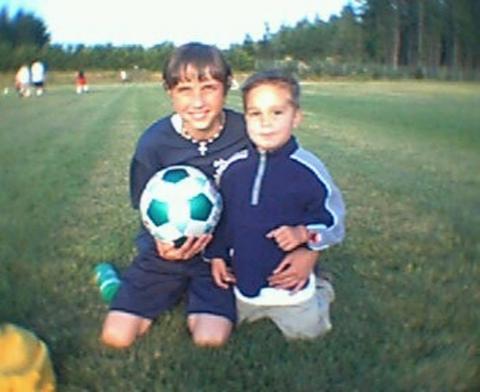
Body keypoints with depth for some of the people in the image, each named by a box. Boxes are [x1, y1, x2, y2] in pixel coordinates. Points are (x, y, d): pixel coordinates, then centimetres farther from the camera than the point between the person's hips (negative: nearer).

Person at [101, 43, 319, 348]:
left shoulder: (245, 134, -16)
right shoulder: (154, 143, -14)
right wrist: (161, 244, -24)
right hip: (169, 250, 1)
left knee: (211, 339, -20)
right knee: (117, 335, -8)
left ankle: (199, 305, 16)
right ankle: (176, 290, 20)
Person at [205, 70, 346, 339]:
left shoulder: (308, 169, -17)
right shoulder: (233, 167, -6)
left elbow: (333, 220, -9)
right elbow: (220, 215, 8)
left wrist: (304, 233, -26)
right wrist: (216, 254, 6)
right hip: (243, 280, 4)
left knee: (305, 332, 8)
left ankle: (320, 292, 34)